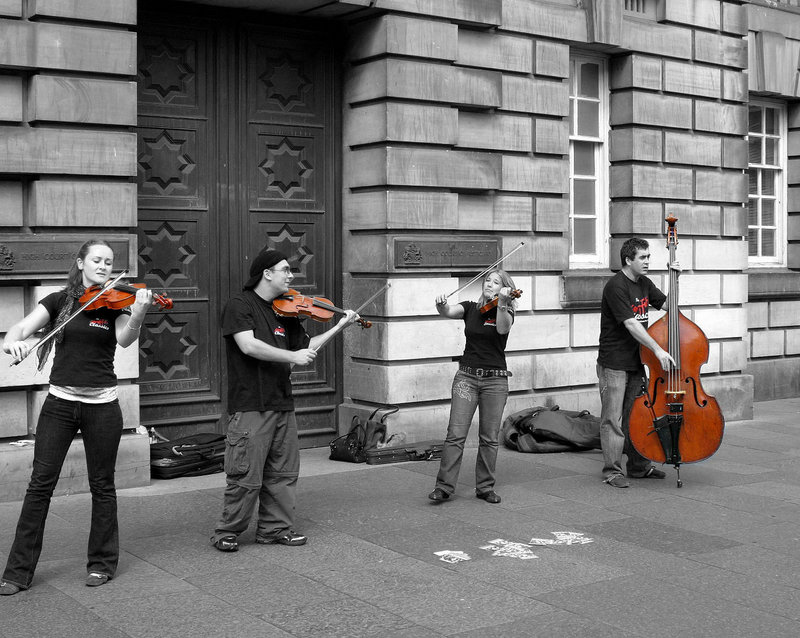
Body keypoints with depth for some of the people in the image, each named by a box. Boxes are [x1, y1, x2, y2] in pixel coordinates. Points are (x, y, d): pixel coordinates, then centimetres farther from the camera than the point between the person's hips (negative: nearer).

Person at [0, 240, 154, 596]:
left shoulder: (115, 303, 1)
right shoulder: (59, 301, 5)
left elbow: (125, 339, -18)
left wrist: (139, 313, -39)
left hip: (102, 405, -1)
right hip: (60, 402, 1)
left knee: (102, 485, 7)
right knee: (40, 483, 0)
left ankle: (102, 563, 21)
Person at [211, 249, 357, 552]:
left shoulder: (285, 312, 15)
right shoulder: (240, 305, -6)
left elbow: (306, 347, 17)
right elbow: (248, 345, -20)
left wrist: (339, 328, 9)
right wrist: (292, 356, -18)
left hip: (282, 404, 7)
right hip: (251, 405, -7)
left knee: (283, 473, 11)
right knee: (247, 476, -4)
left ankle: (275, 527, 24)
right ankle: (226, 532, 11)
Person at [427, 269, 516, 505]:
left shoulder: (505, 312, 3)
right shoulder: (470, 308, 8)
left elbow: (502, 328, -19)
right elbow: (449, 312, -9)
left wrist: (502, 302, -32)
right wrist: (441, 305, -31)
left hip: (495, 379, -1)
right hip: (467, 376, 1)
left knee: (489, 438, 3)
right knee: (456, 434, -6)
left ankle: (485, 487, 15)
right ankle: (444, 486, -3)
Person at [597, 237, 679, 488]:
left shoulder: (644, 283, 9)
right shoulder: (616, 286, -17)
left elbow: (668, 305, 16)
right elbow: (631, 324, -24)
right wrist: (658, 350, -28)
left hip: (636, 362, 8)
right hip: (613, 364, -8)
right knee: (613, 418, -3)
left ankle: (639, 466, 23)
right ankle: (612, 470, 4)